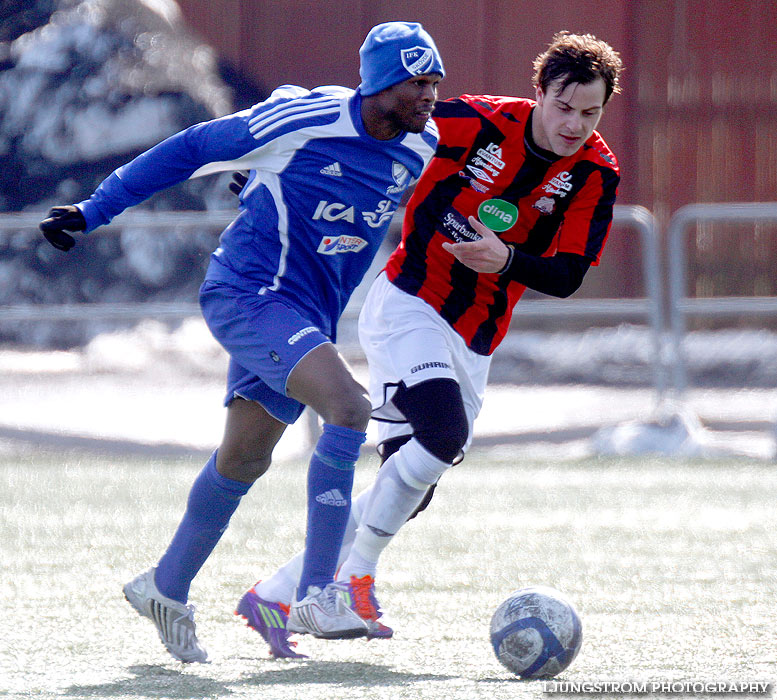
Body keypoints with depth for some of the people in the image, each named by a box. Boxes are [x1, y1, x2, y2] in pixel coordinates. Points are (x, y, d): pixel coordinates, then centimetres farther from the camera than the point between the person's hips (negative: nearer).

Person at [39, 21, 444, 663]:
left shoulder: (421, 148, 1)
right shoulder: (304, 119, -18)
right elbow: (191, 151, -8)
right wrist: (95, 211, -5)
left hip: (309, 318, 8)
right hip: (249, 293, -8)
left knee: (243, 461, 15)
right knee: (348, 406, -26)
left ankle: (167, 589, 35)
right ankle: (316, 596, -24)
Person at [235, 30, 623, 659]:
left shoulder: (596, 174, -5)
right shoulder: (479, 122, -14)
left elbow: (567, 276, -8)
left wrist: (507, 260, -28)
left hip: (473, 345, 5)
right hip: (408, 307, -5)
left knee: (407, 496, 2)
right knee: (445, 432, -29)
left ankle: (273, 596, 14)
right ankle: (356, 578, -16)